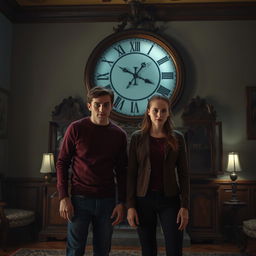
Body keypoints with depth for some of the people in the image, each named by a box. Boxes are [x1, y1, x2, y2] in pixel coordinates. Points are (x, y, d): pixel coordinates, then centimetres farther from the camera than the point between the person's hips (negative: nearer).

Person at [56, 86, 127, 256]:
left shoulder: (119, 135, 4)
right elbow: (62, 163, -1)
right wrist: (64, 197, -8)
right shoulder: (76, 129, -4)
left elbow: (121, 172, 8)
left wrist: (121, 203, 3)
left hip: (107, 201, 3)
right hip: (79, 199, -2)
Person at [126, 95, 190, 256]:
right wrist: (130, 206, -4)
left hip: (170, 200, 0)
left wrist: (185, 206, -4)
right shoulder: (137, 138, 2)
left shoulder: (177, 138, 3)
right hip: (144, 200, 0)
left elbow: (183, 174, 2)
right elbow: (131, 174, 0)